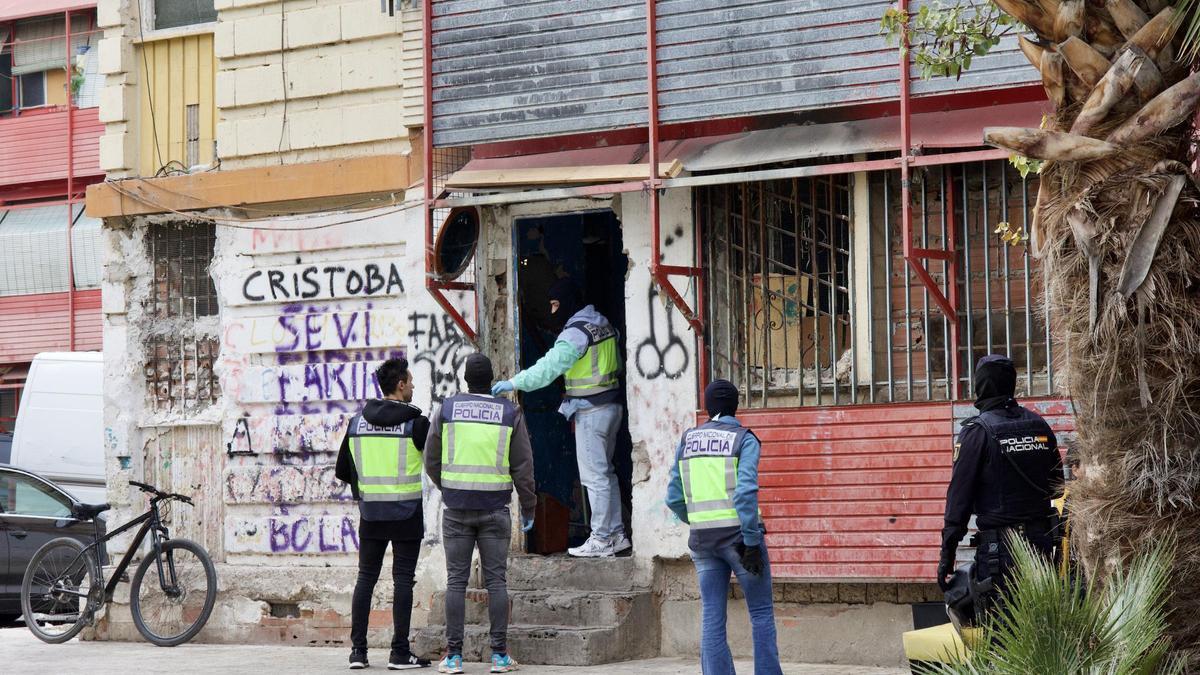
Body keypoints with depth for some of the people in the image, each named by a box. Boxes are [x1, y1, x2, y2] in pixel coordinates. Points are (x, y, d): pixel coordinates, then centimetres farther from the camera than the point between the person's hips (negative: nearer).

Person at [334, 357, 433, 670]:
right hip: (407, 514, -4)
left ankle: (358, 650, 6)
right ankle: (399, 653, -1)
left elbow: (342, 471, 11)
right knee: (403, 579, 0)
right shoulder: (416, 423, -8)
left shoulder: (357, 422, 5)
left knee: (366, 578, 9)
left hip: (370, 514, 4)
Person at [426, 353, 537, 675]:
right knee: (496, 581, 4)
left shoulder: (446, 410, 0)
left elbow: (432, 462, 5)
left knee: (456, 580, 3)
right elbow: (523, 467, -2)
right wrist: (528, 507, 8)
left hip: (456, 508, 0)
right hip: (495, 509, 0)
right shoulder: (510, 413, -1)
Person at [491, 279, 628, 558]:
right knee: (605, 472, 17)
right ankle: (616, 534, 21)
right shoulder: (603, 324, 11)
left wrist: (513, 383, -27)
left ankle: (601, 540, -2)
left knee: (595, 476, -4)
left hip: (591, 411, -10)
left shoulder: (575, 333, -19)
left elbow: (549, 367, -27)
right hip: (612, 404, 10)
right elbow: (617, 365, 20)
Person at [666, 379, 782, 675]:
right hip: (738, 536, -4)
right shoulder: (744, 440, -6)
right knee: (761, 611, 6)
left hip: (703, 538, 4)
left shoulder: (687, 441, 8)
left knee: (712, 618, 4)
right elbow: (745, 492, -18)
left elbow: (674, 498, 8)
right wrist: (752, 542, -17)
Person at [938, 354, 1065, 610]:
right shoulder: (1040, 426, 11)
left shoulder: (978, 431, -8)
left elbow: (959, 493, -10)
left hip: (998, 545, -6)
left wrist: (947, 553, -10)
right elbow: (1057, 486, 16)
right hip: (1041, 539, 6)